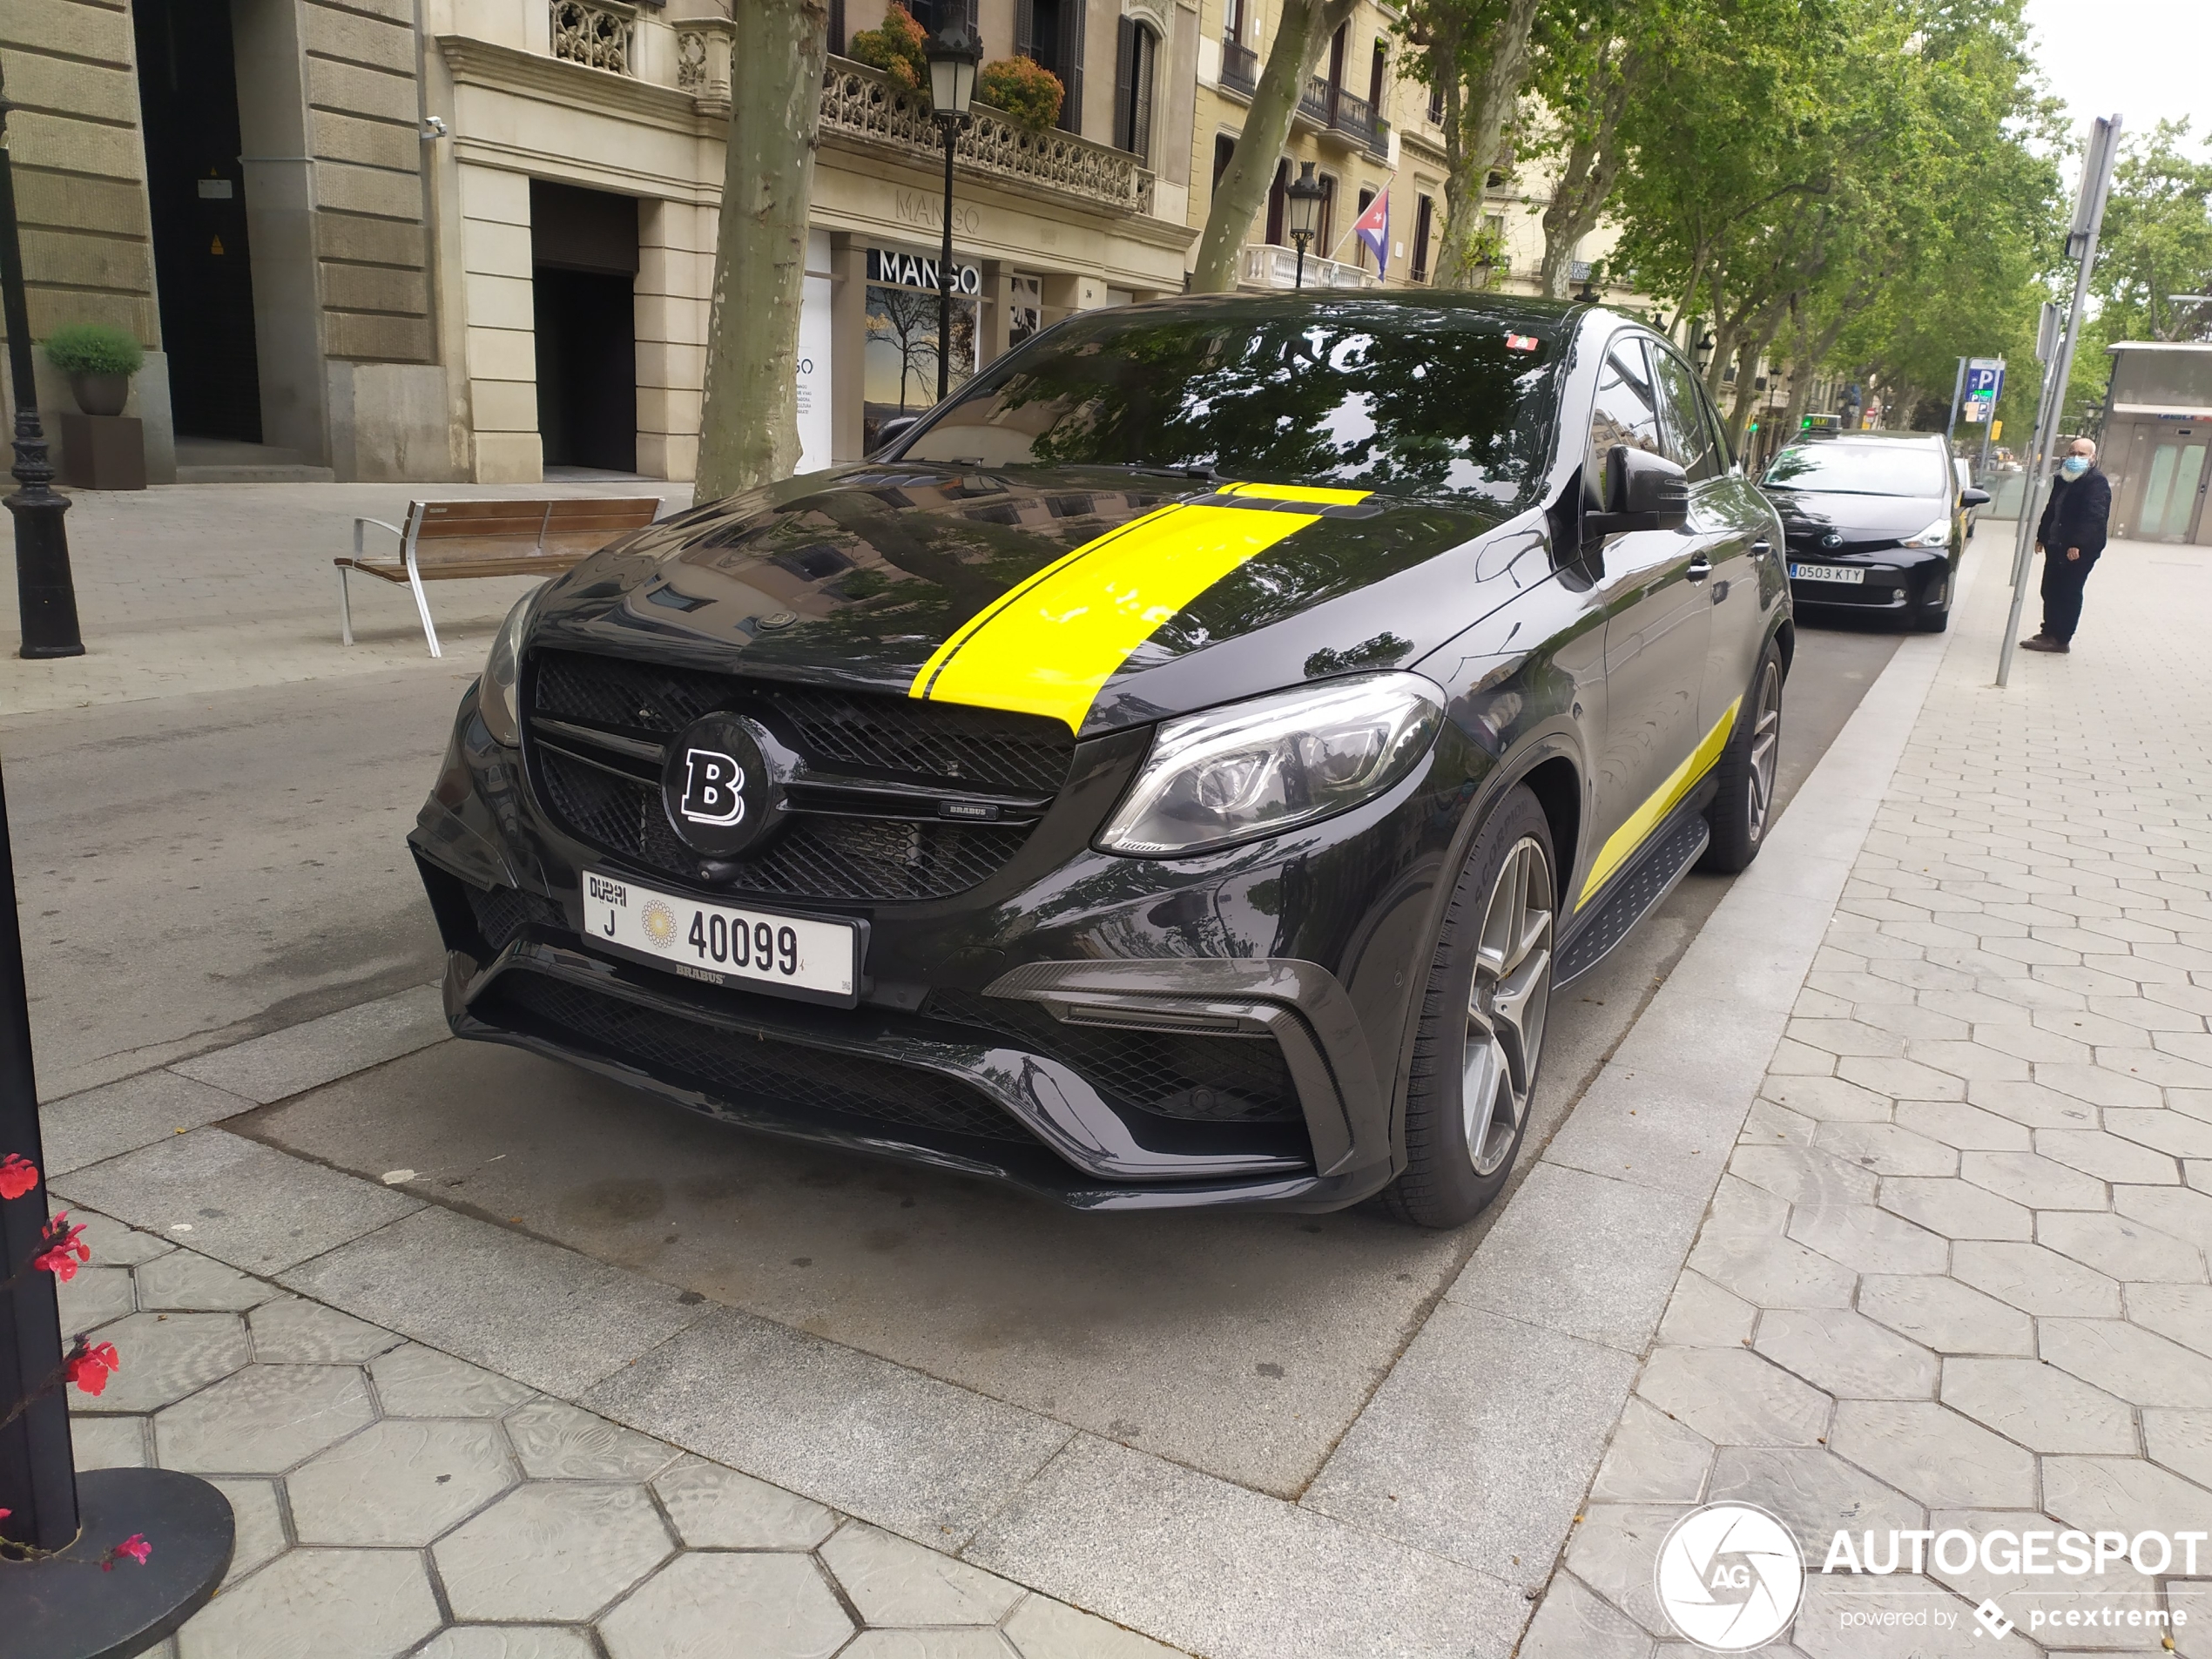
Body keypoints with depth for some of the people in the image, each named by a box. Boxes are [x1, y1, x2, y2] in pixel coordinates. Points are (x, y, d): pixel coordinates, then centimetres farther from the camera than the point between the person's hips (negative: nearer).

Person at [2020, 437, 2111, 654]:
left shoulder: (2097, 483, -13)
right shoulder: (2062, 480, 15)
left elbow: (2093, 517, -23)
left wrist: (2078, 544, -32)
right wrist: (2042, 536, 20)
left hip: (2079, 550, -9)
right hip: (2056, 546, 9)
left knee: (2068, 594, -4)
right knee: (2050, 591, 12)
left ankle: (2061, 639, 1)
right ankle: (2050, 632, 23)